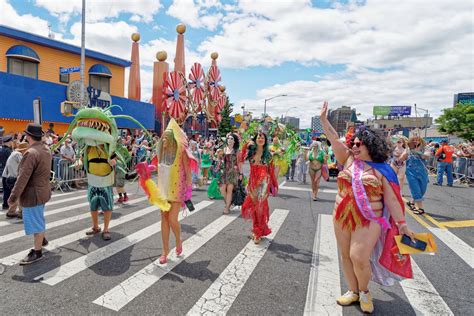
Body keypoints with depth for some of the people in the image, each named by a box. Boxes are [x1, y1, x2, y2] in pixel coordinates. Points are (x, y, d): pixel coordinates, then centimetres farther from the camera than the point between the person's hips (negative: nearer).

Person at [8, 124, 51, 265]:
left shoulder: (31, 153, -23)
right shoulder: (46, 149, 5)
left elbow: (23, 178, -23)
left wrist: (13, 196, -18)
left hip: (33, 193, -9)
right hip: (43, 190, 9)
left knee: (35, 221, 2)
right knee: (38, 218, 26)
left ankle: (37, 252, 13)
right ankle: (42, 239, 45)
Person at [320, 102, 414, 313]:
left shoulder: (381, 170, -3)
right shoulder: (348, 160, 4)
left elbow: (391, 199, -3)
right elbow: (335, 140, -1)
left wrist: (401, 224, -7)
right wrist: (323, 119, -5)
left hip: (369, 220, -4)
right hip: (342, 217, 4)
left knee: (359, 257, -11)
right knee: (346, 255, 11)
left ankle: (364, 291, 20)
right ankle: (353, 291, 32)